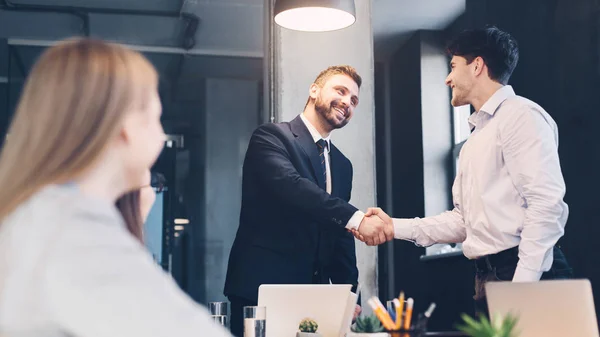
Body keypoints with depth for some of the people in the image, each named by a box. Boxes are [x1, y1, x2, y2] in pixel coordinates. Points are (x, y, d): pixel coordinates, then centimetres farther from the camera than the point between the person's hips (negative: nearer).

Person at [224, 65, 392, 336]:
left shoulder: (342, 165, 17)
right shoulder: (271, 137, -5)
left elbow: (341, 236, 17)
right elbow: (291, 185, -23)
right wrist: (356, 218, -30)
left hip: (315, 296, 6)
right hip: (260, 286, -6)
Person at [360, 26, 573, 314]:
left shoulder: (519, 114, -6)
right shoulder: (475, 139, 22)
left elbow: (546, 203, -17)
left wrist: (523, 284, -22)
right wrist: (395, 226, 13)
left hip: (528, 274, -8)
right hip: (486, 279, 8)